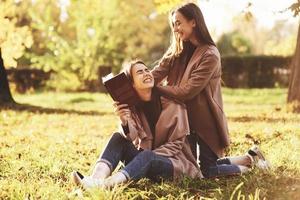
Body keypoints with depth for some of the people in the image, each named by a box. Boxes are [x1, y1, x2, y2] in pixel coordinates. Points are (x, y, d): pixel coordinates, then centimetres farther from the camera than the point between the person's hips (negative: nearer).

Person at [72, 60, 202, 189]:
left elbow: (176, 143, -9)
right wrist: (124, 122, -37)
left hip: (175, 160, -4)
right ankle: (97, 178, -39)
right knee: (118, 137, -15)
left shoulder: (172, 102, -12)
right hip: (144, 159, 4)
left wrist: (149, 156, -20)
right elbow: (131, 137, -15)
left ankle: (104, 184, -53)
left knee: (147, 157, -34)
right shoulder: (130, 105, -1)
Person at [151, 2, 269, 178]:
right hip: (184, 117, 7)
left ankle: (251, 159, 23)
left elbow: (187, 91, -23)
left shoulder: (210, 55, -18)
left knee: (208, 171, 0)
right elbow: (157, 73, -9)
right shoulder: (177, 50, 4)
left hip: (205, 120, -7)